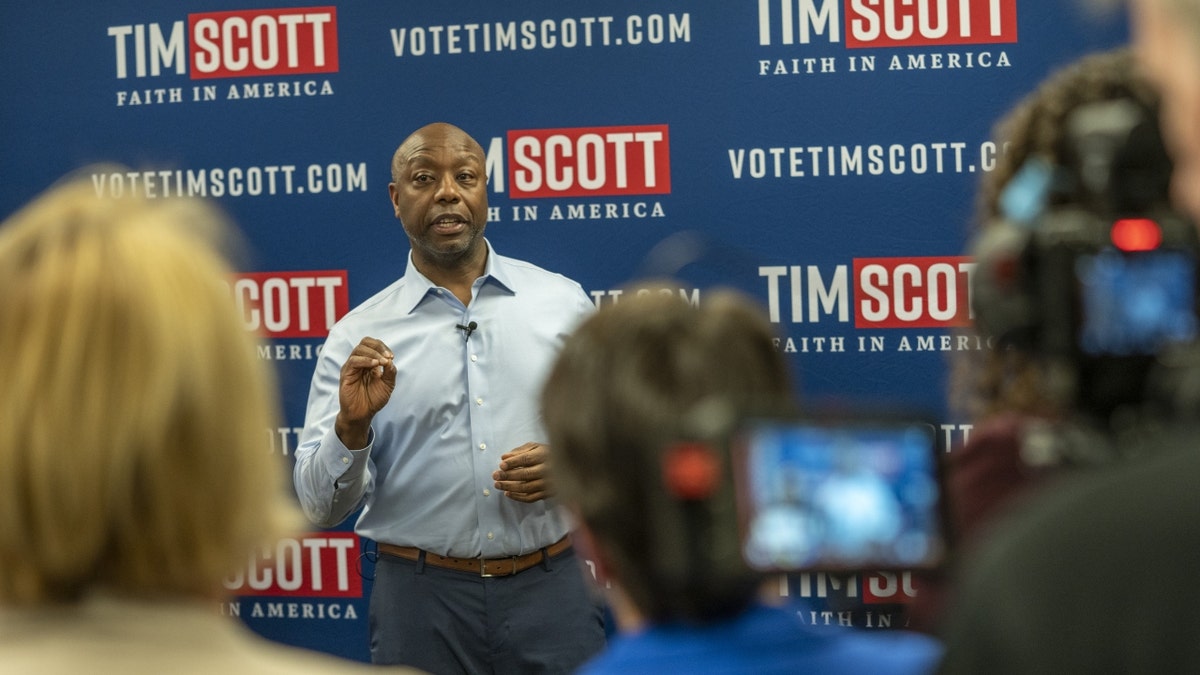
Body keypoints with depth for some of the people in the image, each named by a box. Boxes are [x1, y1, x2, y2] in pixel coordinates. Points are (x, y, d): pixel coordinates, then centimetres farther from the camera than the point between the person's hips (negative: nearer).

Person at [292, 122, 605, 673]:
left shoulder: (563, 302, 5)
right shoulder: (359, 338, 1)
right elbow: (321, 506, -1)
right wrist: (351, 427, -19)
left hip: (551, 587, 1)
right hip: (421, 600, -1)